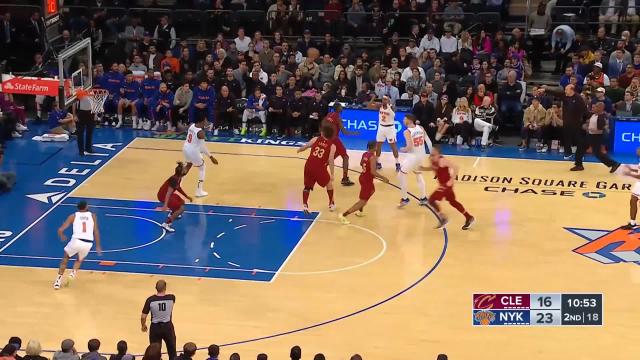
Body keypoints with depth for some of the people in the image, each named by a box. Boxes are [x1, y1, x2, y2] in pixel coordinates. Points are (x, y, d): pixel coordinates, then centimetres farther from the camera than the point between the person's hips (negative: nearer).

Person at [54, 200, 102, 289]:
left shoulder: (73, 216, 12)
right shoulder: (92, 216, 16)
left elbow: (60, 230, 8)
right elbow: (96, 232, 12)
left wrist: (62, 237, 30)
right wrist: (98, 246, 21)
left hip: (76, 240, -1)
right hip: (88, 243, 1)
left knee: (66, 257, 28)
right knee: (80, 260, 32)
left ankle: (59, 280, 18)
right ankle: (74, 272, 4)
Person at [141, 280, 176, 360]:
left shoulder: (150, 300, -18)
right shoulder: (171, 298, -14)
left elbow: (143, 316, -11)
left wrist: (143, 325, 9)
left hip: (155, 327, -1)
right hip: (168, 326, 1)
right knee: (172, 350, 20)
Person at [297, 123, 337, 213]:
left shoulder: (315, 139, 7)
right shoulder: (332, 146, 0)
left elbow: (304, 147, 13)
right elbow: (331, 160, -7)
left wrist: (299, 150, 36)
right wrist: (332, 174, -5)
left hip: (309, 166, 2)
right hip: (320, 168, -2)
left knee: (307, 186, 18)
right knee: (329, 183, 24)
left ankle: (305, 205, 3)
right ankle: (331, 204, 31)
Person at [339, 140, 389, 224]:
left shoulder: (365, 154, 3)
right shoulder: (373, 157, -23)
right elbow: (373, 172, -27)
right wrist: (383, 178, -18)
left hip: (362, 177, 9)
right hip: (367, 180, -9)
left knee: (371, 191, 35)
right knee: (362, 201, -4)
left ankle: (360, 211, 37)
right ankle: (343, 215, -10)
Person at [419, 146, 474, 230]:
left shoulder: (442, 161, -27)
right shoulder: (433, 161, -2)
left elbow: (455, 168, -30)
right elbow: (433, 168, 20)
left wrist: (451, 181, -28)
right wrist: (423, 168, 3)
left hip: (446, 184, -10)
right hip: (442, 184, 10)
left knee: (431, 200, -9)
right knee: (453, 202, 21)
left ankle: (443, 218, 1)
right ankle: (469, 218, 32)